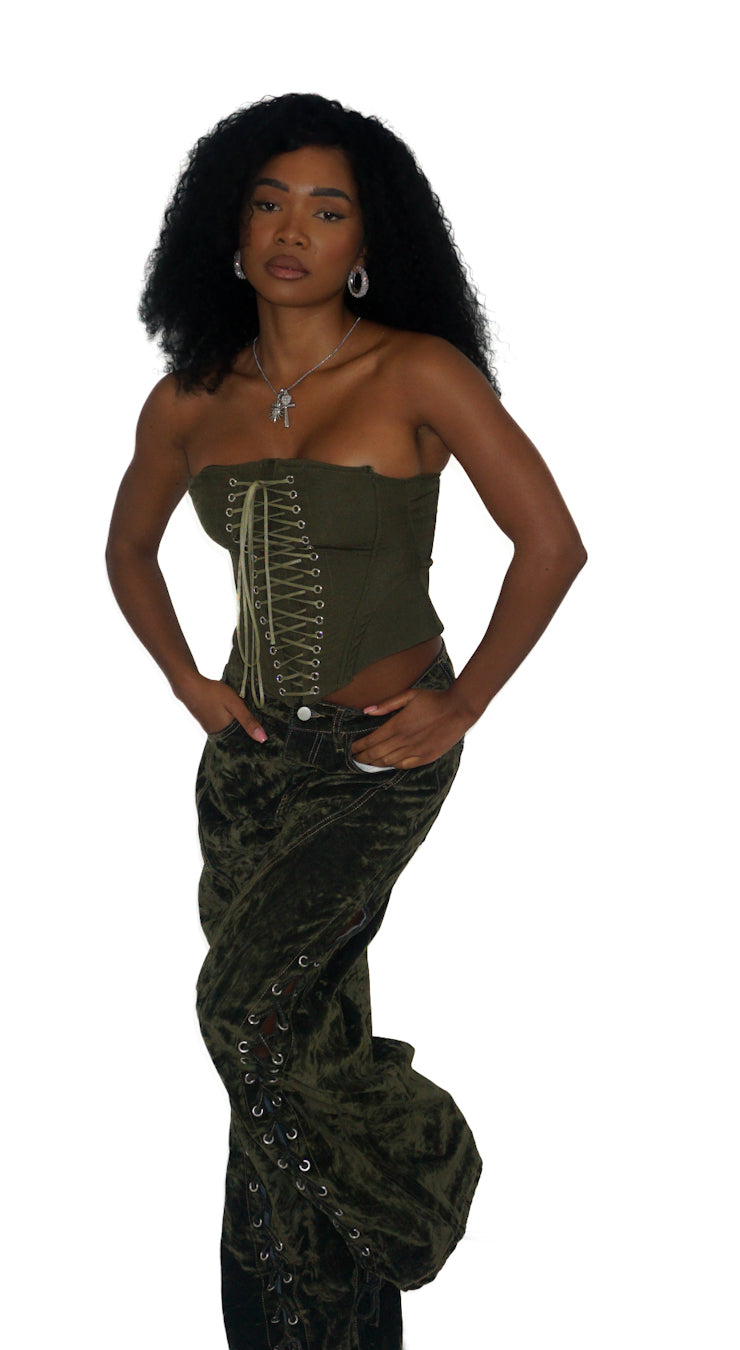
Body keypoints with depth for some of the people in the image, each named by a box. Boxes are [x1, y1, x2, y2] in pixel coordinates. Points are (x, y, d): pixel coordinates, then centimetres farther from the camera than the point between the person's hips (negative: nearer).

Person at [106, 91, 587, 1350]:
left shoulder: (420, 373, -12)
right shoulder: (189, 402, 1)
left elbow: (552, 541, -12)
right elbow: (129, 547, 19)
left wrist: (462, 706, -10)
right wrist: (186, 679, 7)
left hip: (381, 753, -5)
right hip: (251, 748, 5)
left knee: (252, 1006, -17)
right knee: (298, 1035, 11)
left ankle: (416, 1172, 11)